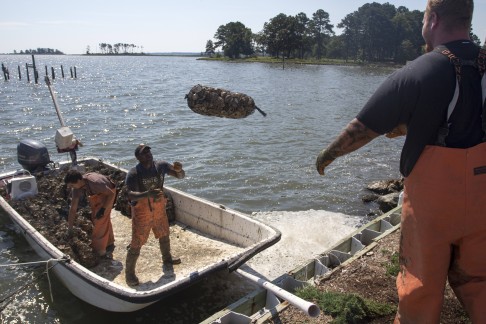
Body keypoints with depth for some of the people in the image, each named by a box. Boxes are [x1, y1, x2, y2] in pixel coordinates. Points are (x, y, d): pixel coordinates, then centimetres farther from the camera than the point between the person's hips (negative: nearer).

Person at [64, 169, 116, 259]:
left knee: (100, 221, -8)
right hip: (95, 195, 6)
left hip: (107, 193, -6)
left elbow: (111, 194, -28)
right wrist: (69, 230, -11)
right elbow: (73, 209, -15)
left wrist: (103, 209, -31)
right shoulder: (76, 188, -22)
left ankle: (100, 251, 5)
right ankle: (109, 244, 34)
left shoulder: (95, 182, -41)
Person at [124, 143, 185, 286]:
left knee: (164, 236, 25)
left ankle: (167, 258, 52)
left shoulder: (161, 166, -10)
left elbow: (181, 176, -4)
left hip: (159, 209, 5)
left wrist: (179, 170, -27)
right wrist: (148, 194, -52)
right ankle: (129, 273, 23)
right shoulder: (133, 173, -23)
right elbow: (130, 195, -35)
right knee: (136, 244, 2)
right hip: (142, 212, -5)